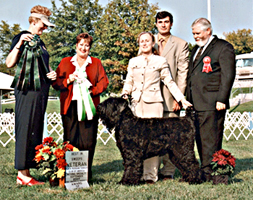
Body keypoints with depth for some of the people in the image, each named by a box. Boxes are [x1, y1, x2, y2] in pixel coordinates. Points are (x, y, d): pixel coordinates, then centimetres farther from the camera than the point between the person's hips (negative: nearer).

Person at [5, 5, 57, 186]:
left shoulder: (40, 42, 21)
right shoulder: (22, 38, -3)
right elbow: (10, 63, -13)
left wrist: (51, 74, 9)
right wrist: (19, 44, -22)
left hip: (41, 90, 9)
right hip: (28, 90, -9)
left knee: (36, 129, 7)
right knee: (26, 129, -8)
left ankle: (25, 172, 12)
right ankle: (23, 173, -4)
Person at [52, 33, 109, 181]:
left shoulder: (96, 63, 15)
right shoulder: (65, 62, 15)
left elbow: (104, 81, 7)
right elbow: (56, 82, 10)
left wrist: (93, 91, -8)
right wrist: (68, 81, -9)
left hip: (89, 106, 0)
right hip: (70, 106, 0)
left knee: (89, 140, -4)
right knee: (70, 140, -3)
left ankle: (87, 172, 5)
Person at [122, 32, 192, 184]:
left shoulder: (161, 61, 6)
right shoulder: (133, 62, 16)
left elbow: (170, 82, 6)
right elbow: (129, 82, 19)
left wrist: (182, 99, -1)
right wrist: (125, 92, -1)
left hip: (153, 103, -3)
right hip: (137, 103, 3)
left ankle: (151, 175, -5)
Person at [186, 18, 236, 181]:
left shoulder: (223, 47, -2)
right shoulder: (196, 49, 22)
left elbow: (228, 75, -9)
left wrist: (221, 100, -16)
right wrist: (188, 100, 18)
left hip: (212, 103, -8)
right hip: (196, 103, 8)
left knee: (211, 138, -6)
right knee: (200, 138, 9)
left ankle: (209, 173, 0)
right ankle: (204, 171, 16)